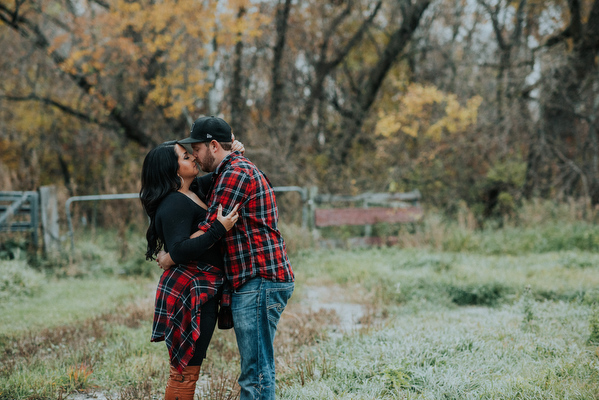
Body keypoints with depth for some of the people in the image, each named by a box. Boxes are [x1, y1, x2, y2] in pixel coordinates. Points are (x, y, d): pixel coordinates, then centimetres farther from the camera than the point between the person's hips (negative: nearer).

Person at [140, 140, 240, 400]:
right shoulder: (174, 205, -16)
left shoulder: (192, 194, 13)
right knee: (185, 371, -7)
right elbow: (180, 251, -27)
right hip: (191, 292, -10)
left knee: (185, 369, 15)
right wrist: (219, 229, -29)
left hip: (200, 290, 10)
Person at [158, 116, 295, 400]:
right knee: (253, 368, 13)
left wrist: (170, 257, -4)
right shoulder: (236, 170, 22)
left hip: (259, 282, -11)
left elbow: (208, 230, -16)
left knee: (256, 371, -10)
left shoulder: (235, 173, -12)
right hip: (253, 283, 11)